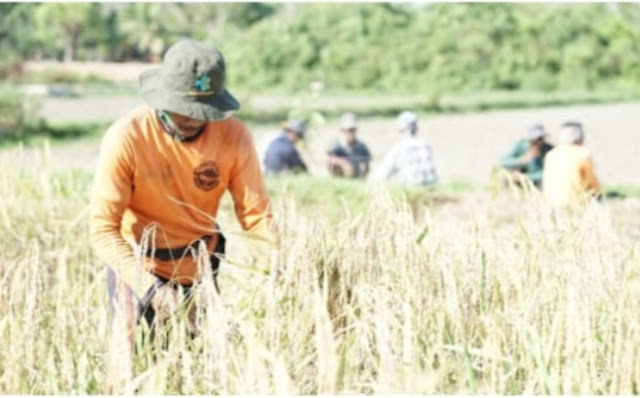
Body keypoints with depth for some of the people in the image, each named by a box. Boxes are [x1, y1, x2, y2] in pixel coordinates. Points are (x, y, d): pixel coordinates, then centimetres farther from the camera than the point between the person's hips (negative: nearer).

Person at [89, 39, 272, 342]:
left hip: (200, 268, 3)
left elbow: (257, 214, -13)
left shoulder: (234, 135, -17)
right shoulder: (127, 137, -26)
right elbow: (103, 228, -26)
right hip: (140, 268, -3)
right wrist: (151, 288, -38)